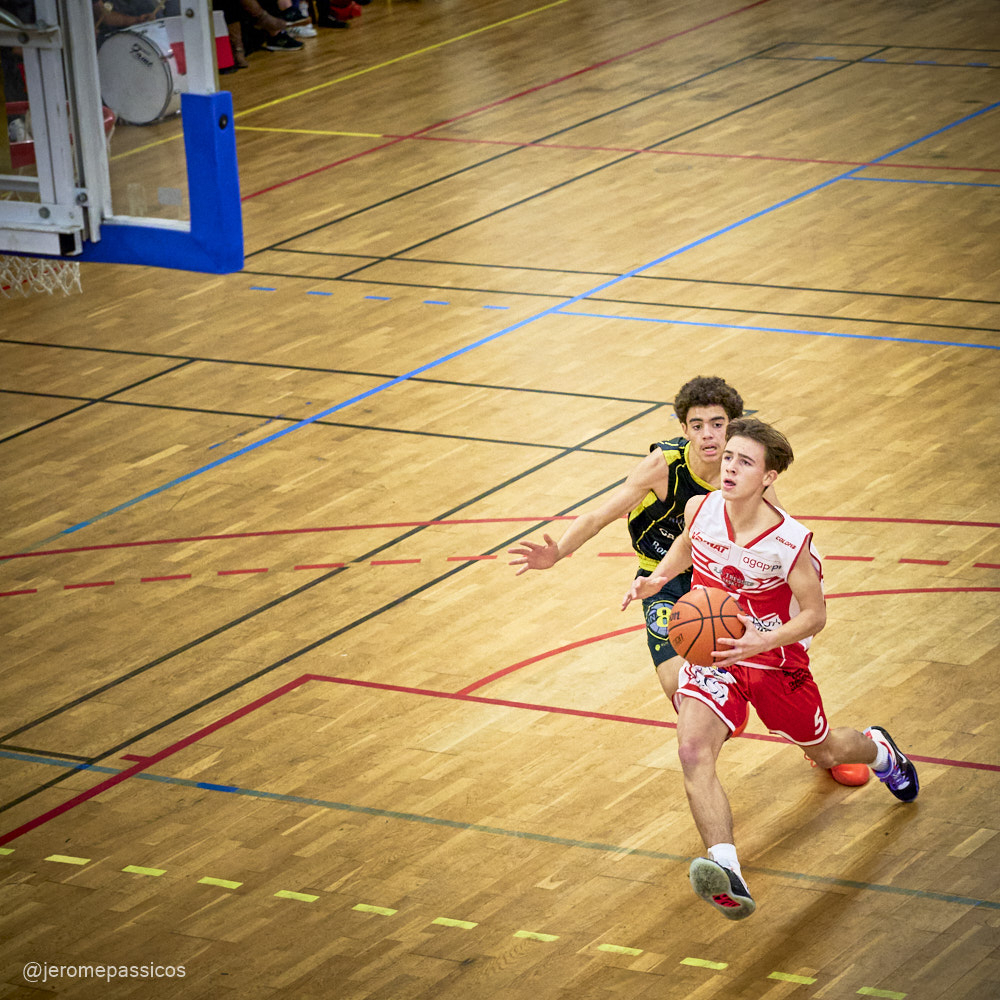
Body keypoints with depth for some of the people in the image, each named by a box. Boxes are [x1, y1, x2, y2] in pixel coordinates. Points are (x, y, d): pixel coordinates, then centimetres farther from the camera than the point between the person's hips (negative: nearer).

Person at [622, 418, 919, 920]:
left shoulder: (791, 542, -25)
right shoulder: (700, 509, -15)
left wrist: (765, 641, -31)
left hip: (775, 659, -1)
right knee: (692, 751, -28)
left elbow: (815, 614, -14)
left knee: (826, 752, 24)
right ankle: (726, 871, -39)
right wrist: (657, 579, -5)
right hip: (711, 655, 2)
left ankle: (878, 749, 63)